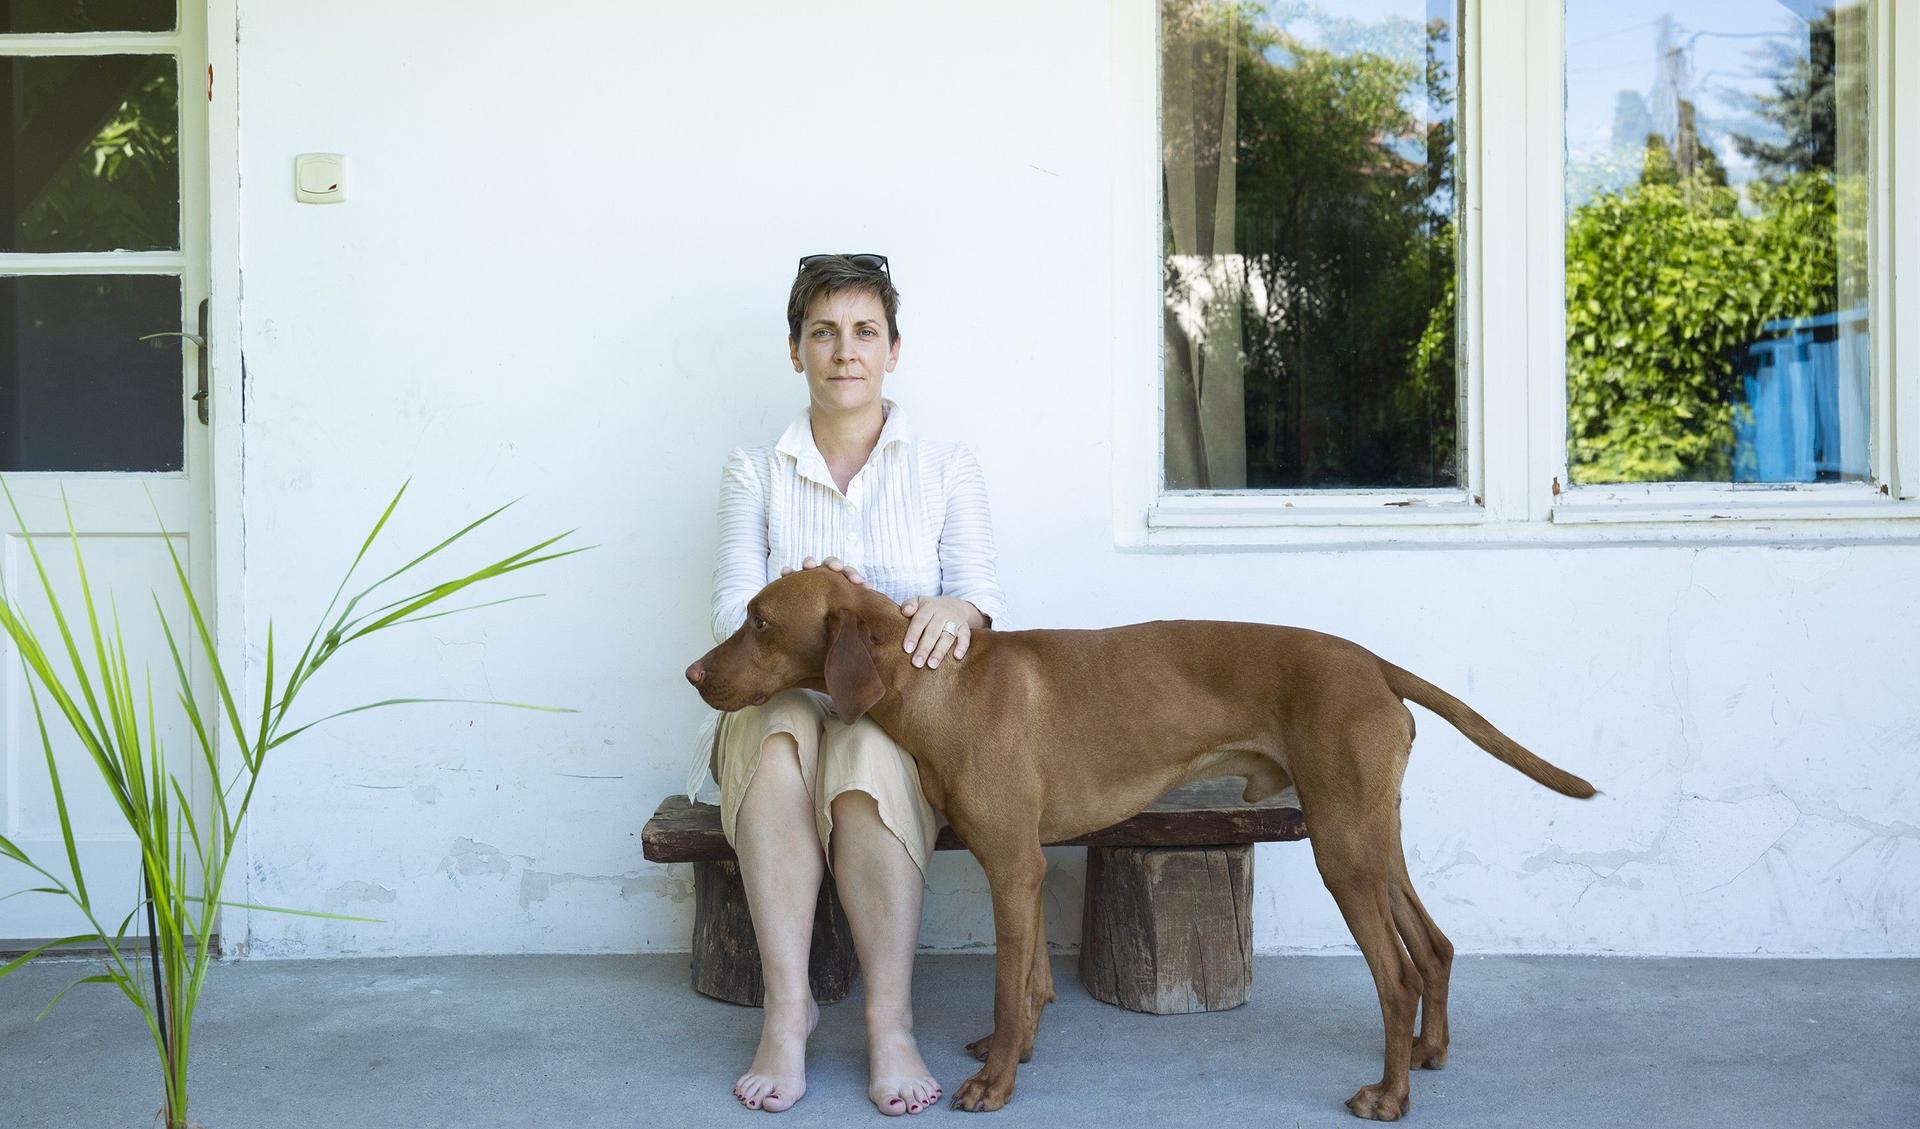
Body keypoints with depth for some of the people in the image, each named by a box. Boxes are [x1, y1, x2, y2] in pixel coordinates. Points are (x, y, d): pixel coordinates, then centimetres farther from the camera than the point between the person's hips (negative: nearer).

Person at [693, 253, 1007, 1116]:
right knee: (779, 737, -36)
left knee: (870, 760, -36)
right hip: (781, 702, 1)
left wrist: (954, 610, -29)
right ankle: (787, 1010, -33)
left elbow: (982, 594, -3)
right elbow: (732, 611, -2)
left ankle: (890, 1026, -35)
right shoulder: (755, 472, 9)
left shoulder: (945, 467, 9)